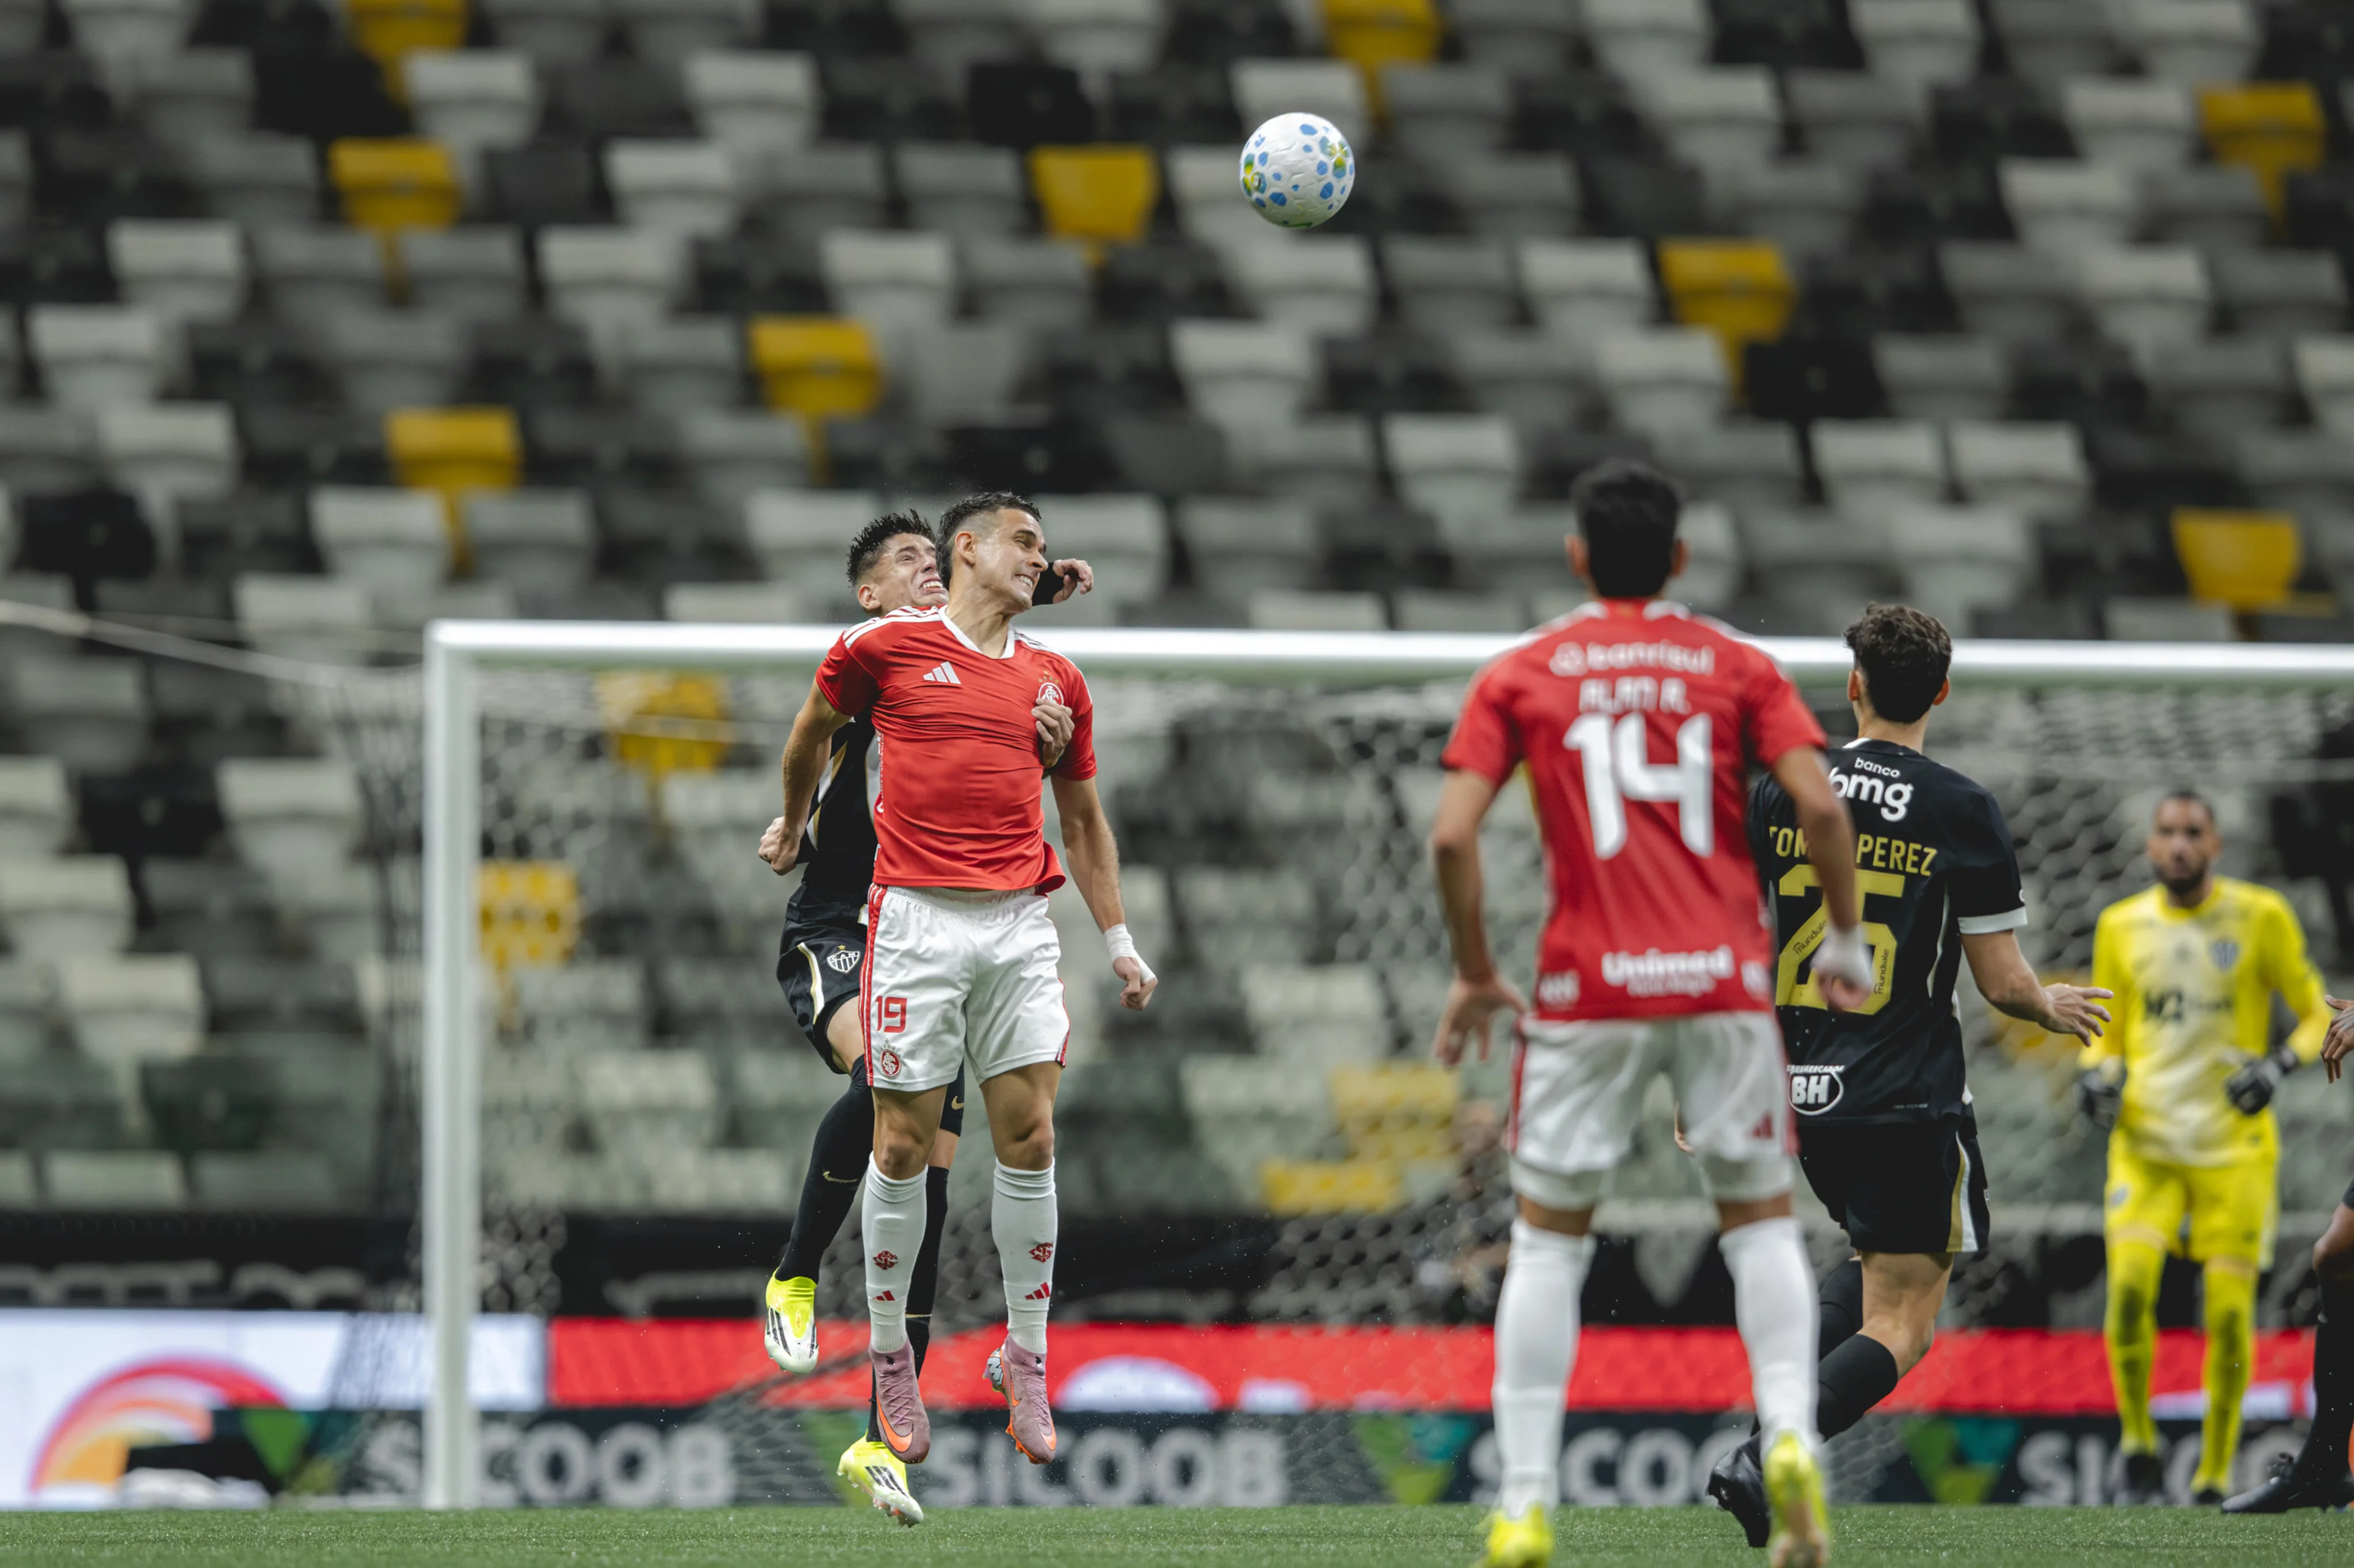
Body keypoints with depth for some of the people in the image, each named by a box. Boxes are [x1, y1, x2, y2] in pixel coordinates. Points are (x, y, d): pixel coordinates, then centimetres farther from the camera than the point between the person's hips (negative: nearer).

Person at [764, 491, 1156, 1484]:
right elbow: (813, 732, 19)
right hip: (918, 918, -3)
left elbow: (1083, 818, 22)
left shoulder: (1056, 682, 13)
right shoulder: (886, 647, 1)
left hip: (1021, 926, 3)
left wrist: (1118, 941, 19)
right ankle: (888, 1355, 14)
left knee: (1029, 1142, -2)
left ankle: (1027, 1362, 8)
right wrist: (793, 829, 31)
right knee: (905, 1146, 0)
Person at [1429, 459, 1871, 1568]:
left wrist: (1473, 975, 7)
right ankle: (1790, 1439, -11)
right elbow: (1820, 807, -5)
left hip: (1588, 987, 0)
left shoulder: (1519, 676, 6)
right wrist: (1843, 941, 7)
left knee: (1548, 1237, 8)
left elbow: (1452, 834, -4)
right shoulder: (1736, 666, 7)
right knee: (1760, 1219, 12)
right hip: (1725, 978, 1)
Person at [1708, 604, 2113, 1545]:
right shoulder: (1962, 813, -8)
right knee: (1899, 1326, -1)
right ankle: (1767, 1460, -25)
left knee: (1877, 1265, 29)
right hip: (1907, 1098, -5)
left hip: (1801, 1090, 5)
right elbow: (2002, 982, -6)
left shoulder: (1779, 794, 2)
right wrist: (2055, 1010, 16)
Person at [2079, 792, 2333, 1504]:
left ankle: (2215, 1473, 10)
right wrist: (2098, 1075, -4)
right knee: (2129, 1283, -19)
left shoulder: (2261, 918, -1)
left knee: (2230, 1312, -5)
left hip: (2234, 1146, -1)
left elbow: (2317, 1014, 5)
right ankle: (2138, 1444, 0)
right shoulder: (2122, 926, 7)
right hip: (2146, 1143, 1)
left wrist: (2279, 1064, -15)